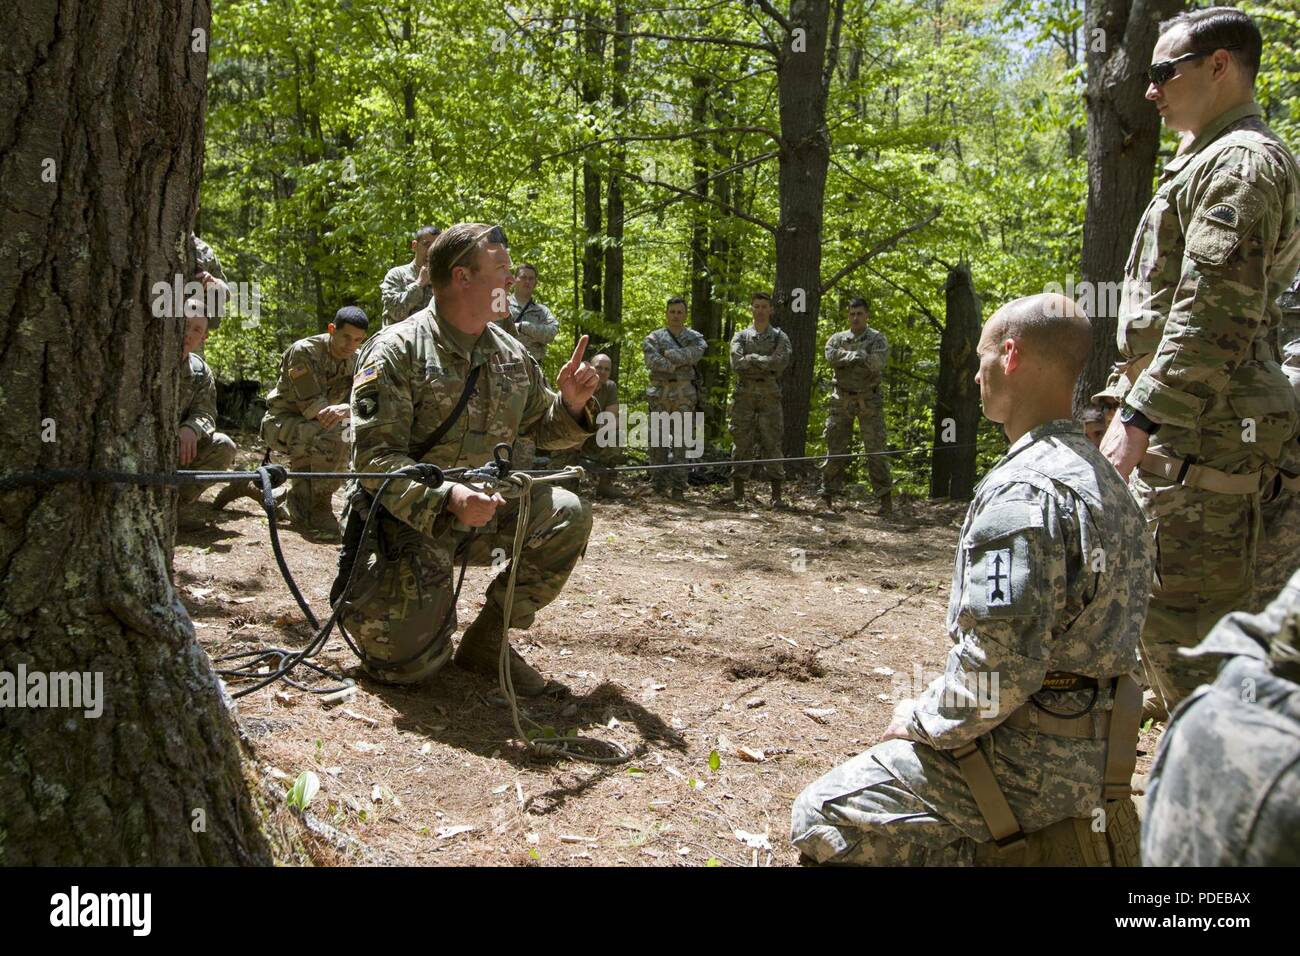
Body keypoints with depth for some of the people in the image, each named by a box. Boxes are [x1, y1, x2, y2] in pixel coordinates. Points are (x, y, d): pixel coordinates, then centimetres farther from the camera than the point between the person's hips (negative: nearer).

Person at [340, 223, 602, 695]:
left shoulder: (511, 355, 3)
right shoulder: (397, 351, -16)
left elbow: (546, 429, 15)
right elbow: (374, 458, -21)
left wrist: (572, 404, -9)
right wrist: (446, 498, -37)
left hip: (481, 509, 6)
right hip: (403, 516, -5)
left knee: (568, 514, -17)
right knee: (412, 663, -13)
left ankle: (488, 639, -1)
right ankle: (364, 597, 23)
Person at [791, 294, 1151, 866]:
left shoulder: (1022, 493, -23)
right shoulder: (1099, 475, 9)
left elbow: (995, 676, -27)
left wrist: (920, 722, -9)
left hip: (1030, 758, -10)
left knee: (820, 819, -4)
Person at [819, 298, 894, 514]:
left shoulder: (878, 339, 3)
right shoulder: (837, 338, 10)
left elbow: (877, 363, -16)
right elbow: (830, 356, -12)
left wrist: (846, 357, -12)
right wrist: (858, 356, -17)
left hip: (868, 400, -2)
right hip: (841, 399, 2)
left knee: (875, 449, -3)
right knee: (835, 448, 2)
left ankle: (885, 497, 3)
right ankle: (828, 496, 8)